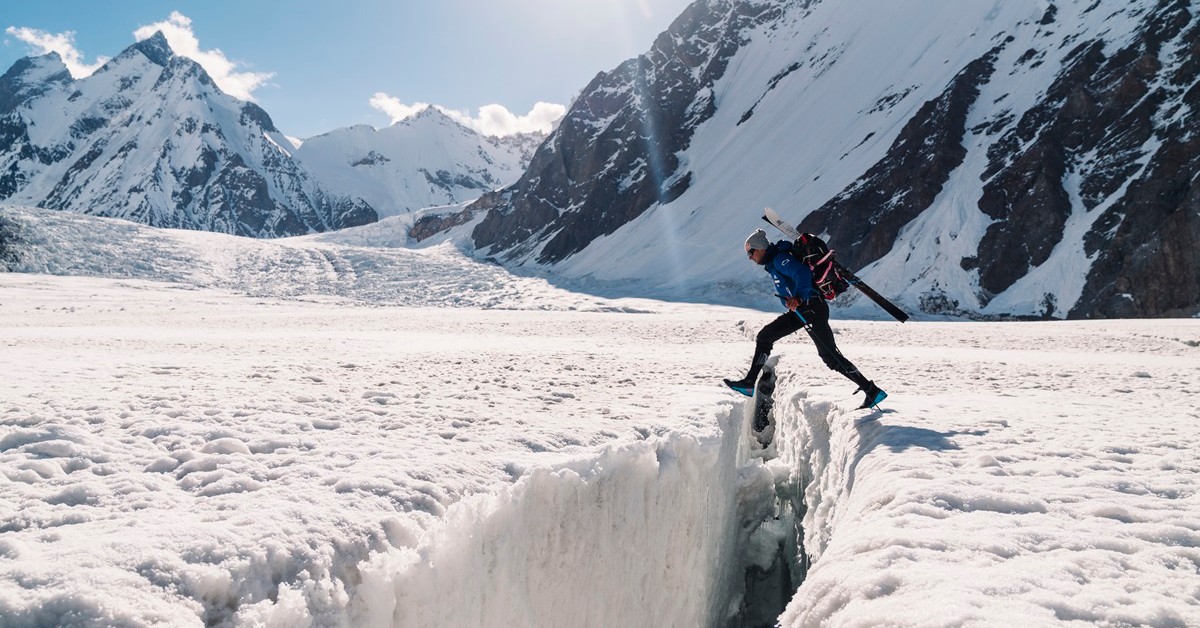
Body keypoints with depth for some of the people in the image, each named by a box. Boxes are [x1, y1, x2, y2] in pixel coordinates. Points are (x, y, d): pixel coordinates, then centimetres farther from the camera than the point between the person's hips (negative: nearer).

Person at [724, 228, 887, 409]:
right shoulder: (772, 263, 18)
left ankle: (872, 391, -5)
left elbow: (803, 272, -27)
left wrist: (798, 297, -40)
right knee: (764, 337, 6)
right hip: (798, 311, 10)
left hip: (811, 308, -10)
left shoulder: (780, 259, -12)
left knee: (830, 356, -11)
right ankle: (750, 382, 6)